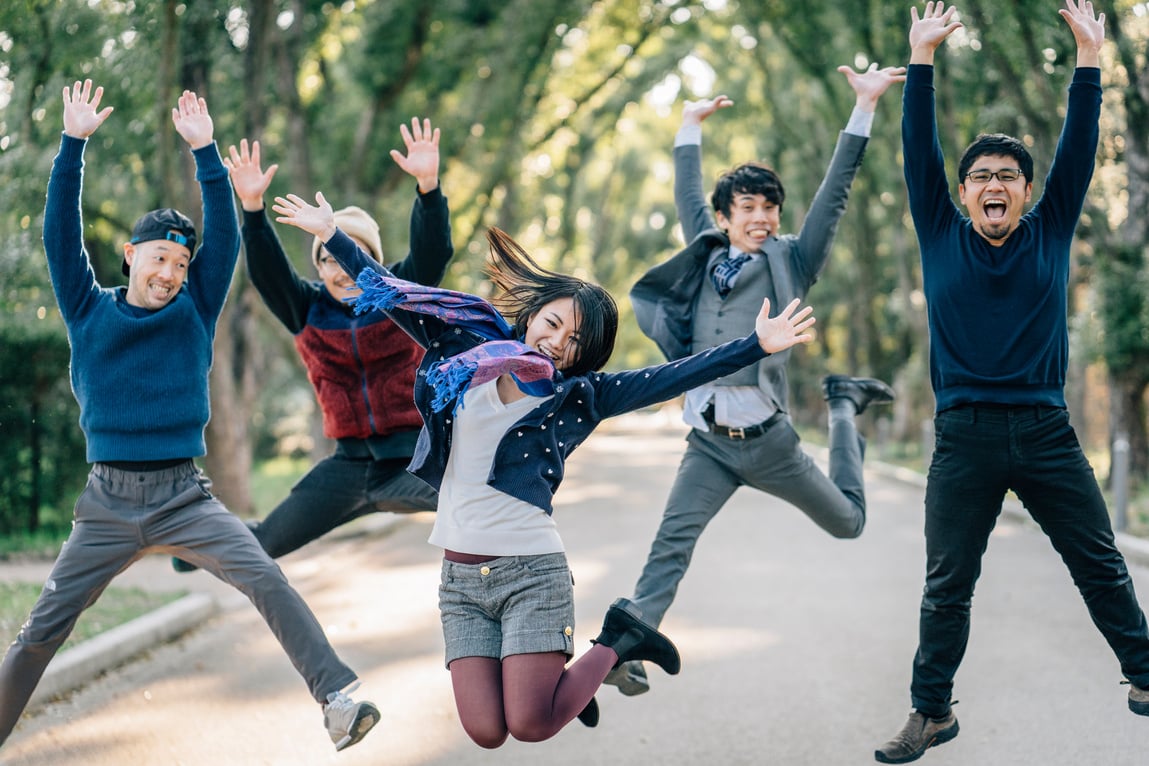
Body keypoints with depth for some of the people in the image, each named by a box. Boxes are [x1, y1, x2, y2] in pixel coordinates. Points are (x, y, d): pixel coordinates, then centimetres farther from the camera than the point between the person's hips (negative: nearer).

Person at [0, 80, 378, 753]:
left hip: (186, 497, 0)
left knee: (265, 579, -21)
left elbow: (224, 237, -2)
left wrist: (206, 153, -10)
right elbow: (61, 233, -3)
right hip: (109, 502, 0)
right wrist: (74, 144, -11)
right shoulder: (90, 312, 6)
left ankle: (339, 698, -25)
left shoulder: (195, 313, 7)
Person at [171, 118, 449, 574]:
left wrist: (428, 186, -35)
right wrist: (252, 207, -27)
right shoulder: (308, 310, 4)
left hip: (412, 456, -3)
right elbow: (267, 272, -11)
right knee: (269, 540, 16)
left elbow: (434, 251, -17)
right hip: (350, 463, 3)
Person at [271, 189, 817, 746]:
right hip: (459, 579, 3)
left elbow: (671, 378, -8)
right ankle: (552, 672, 27)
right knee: (486, 734, -5)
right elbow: (394, 295, 14)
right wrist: (332, 235, 16)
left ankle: (614, 644, 15)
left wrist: (756, 345, -16)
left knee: (532, 727, -12)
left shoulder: (577, 396, 0)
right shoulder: (466, 355, 6)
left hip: (531, 572, -3)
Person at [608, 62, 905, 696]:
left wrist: (865, 107, -5)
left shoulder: (792, 260, 3)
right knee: (671, 543, -15)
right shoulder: (707, 255, 11)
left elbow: (834, 192, -2)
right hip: (707, 441, 1)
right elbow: (687, 196, 26)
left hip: (768, 440, -1)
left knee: (847, 523, 16)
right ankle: (629, 650, -18)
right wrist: (691, 126, 33)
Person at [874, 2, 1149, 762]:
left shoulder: (1050, 234, 5)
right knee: (947, 586, 5)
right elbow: (920, 150, -3)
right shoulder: (942, 237, 3)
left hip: (1046, 433, 1)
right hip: (964, 438, -1)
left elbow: (1078, 148, 0)